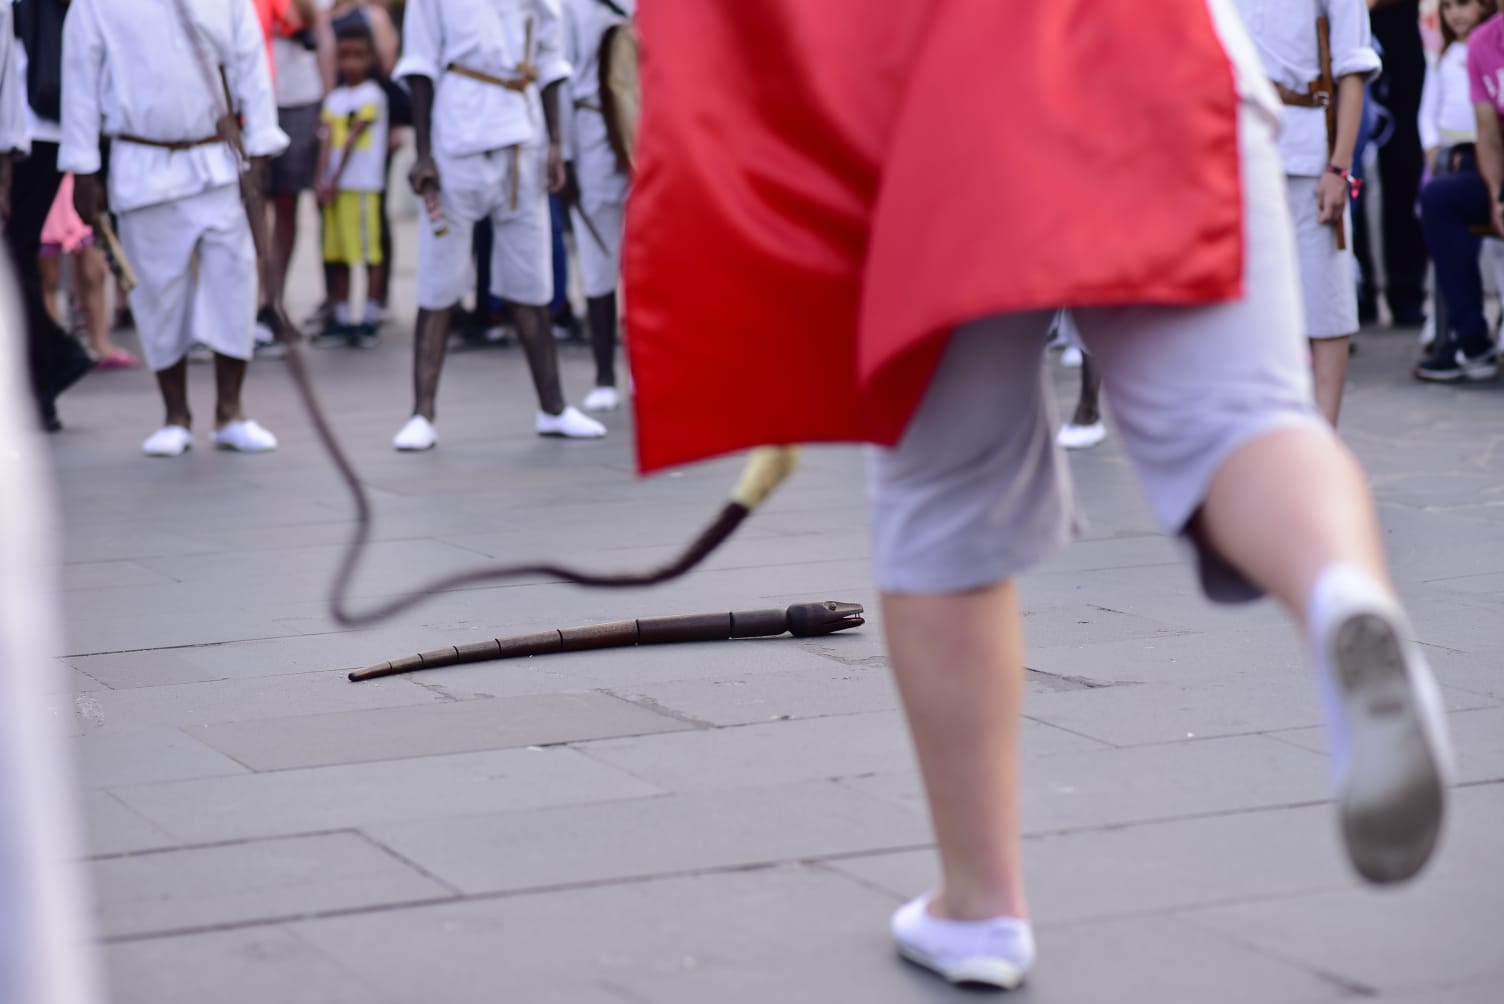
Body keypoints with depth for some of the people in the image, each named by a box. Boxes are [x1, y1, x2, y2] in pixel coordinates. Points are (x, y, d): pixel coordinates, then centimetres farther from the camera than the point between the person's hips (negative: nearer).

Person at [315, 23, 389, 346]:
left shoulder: (372, 95, -4)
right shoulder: (334, 98, 15)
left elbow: (353, 139, -8)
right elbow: (327, 142, 6)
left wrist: (336, 181, -12)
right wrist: (321, 182, -5)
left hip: (362, 184, -6)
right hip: (334, 186, 6)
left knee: (370, 251, -6)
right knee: (336, 253, 7)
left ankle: (371, 319, -2)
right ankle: (342, 319, 13)